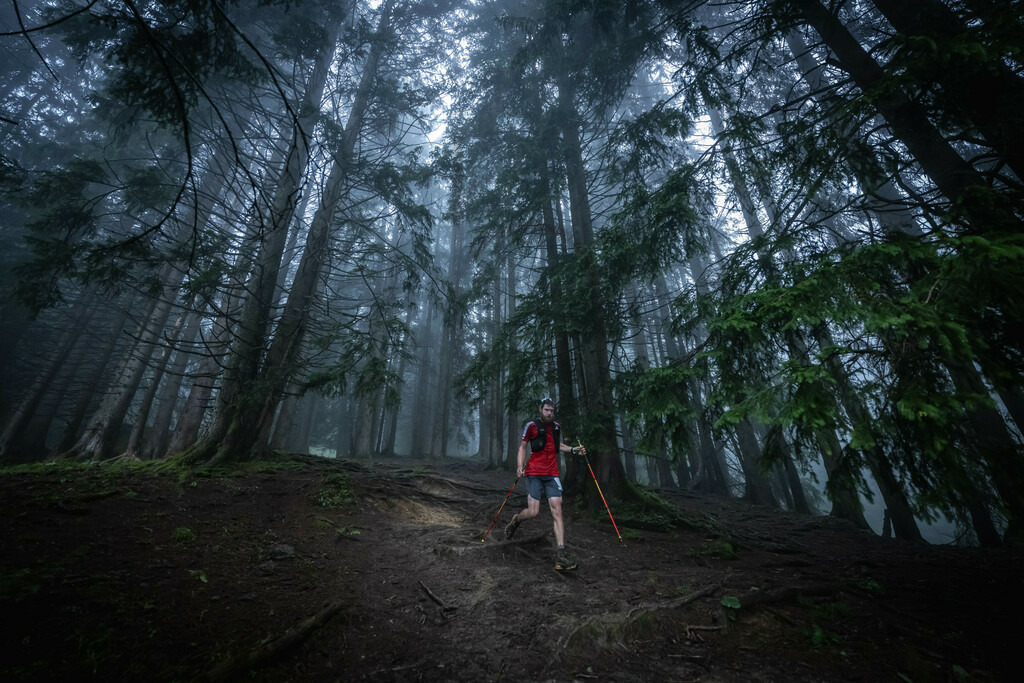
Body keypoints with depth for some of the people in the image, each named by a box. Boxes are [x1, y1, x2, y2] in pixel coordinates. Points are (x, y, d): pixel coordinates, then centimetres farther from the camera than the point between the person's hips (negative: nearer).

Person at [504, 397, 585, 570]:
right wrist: (520, 467, -7)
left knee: (557, 512, -7)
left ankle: (560, 555, -5)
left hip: (552, 474, 4)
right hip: (534, 474, -4)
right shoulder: (532, 425, -2)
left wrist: (573, 450, 13)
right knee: (533, 512, -9)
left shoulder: (557, 427, 12)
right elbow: (523, 446, 5)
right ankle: (516, 520, 26)